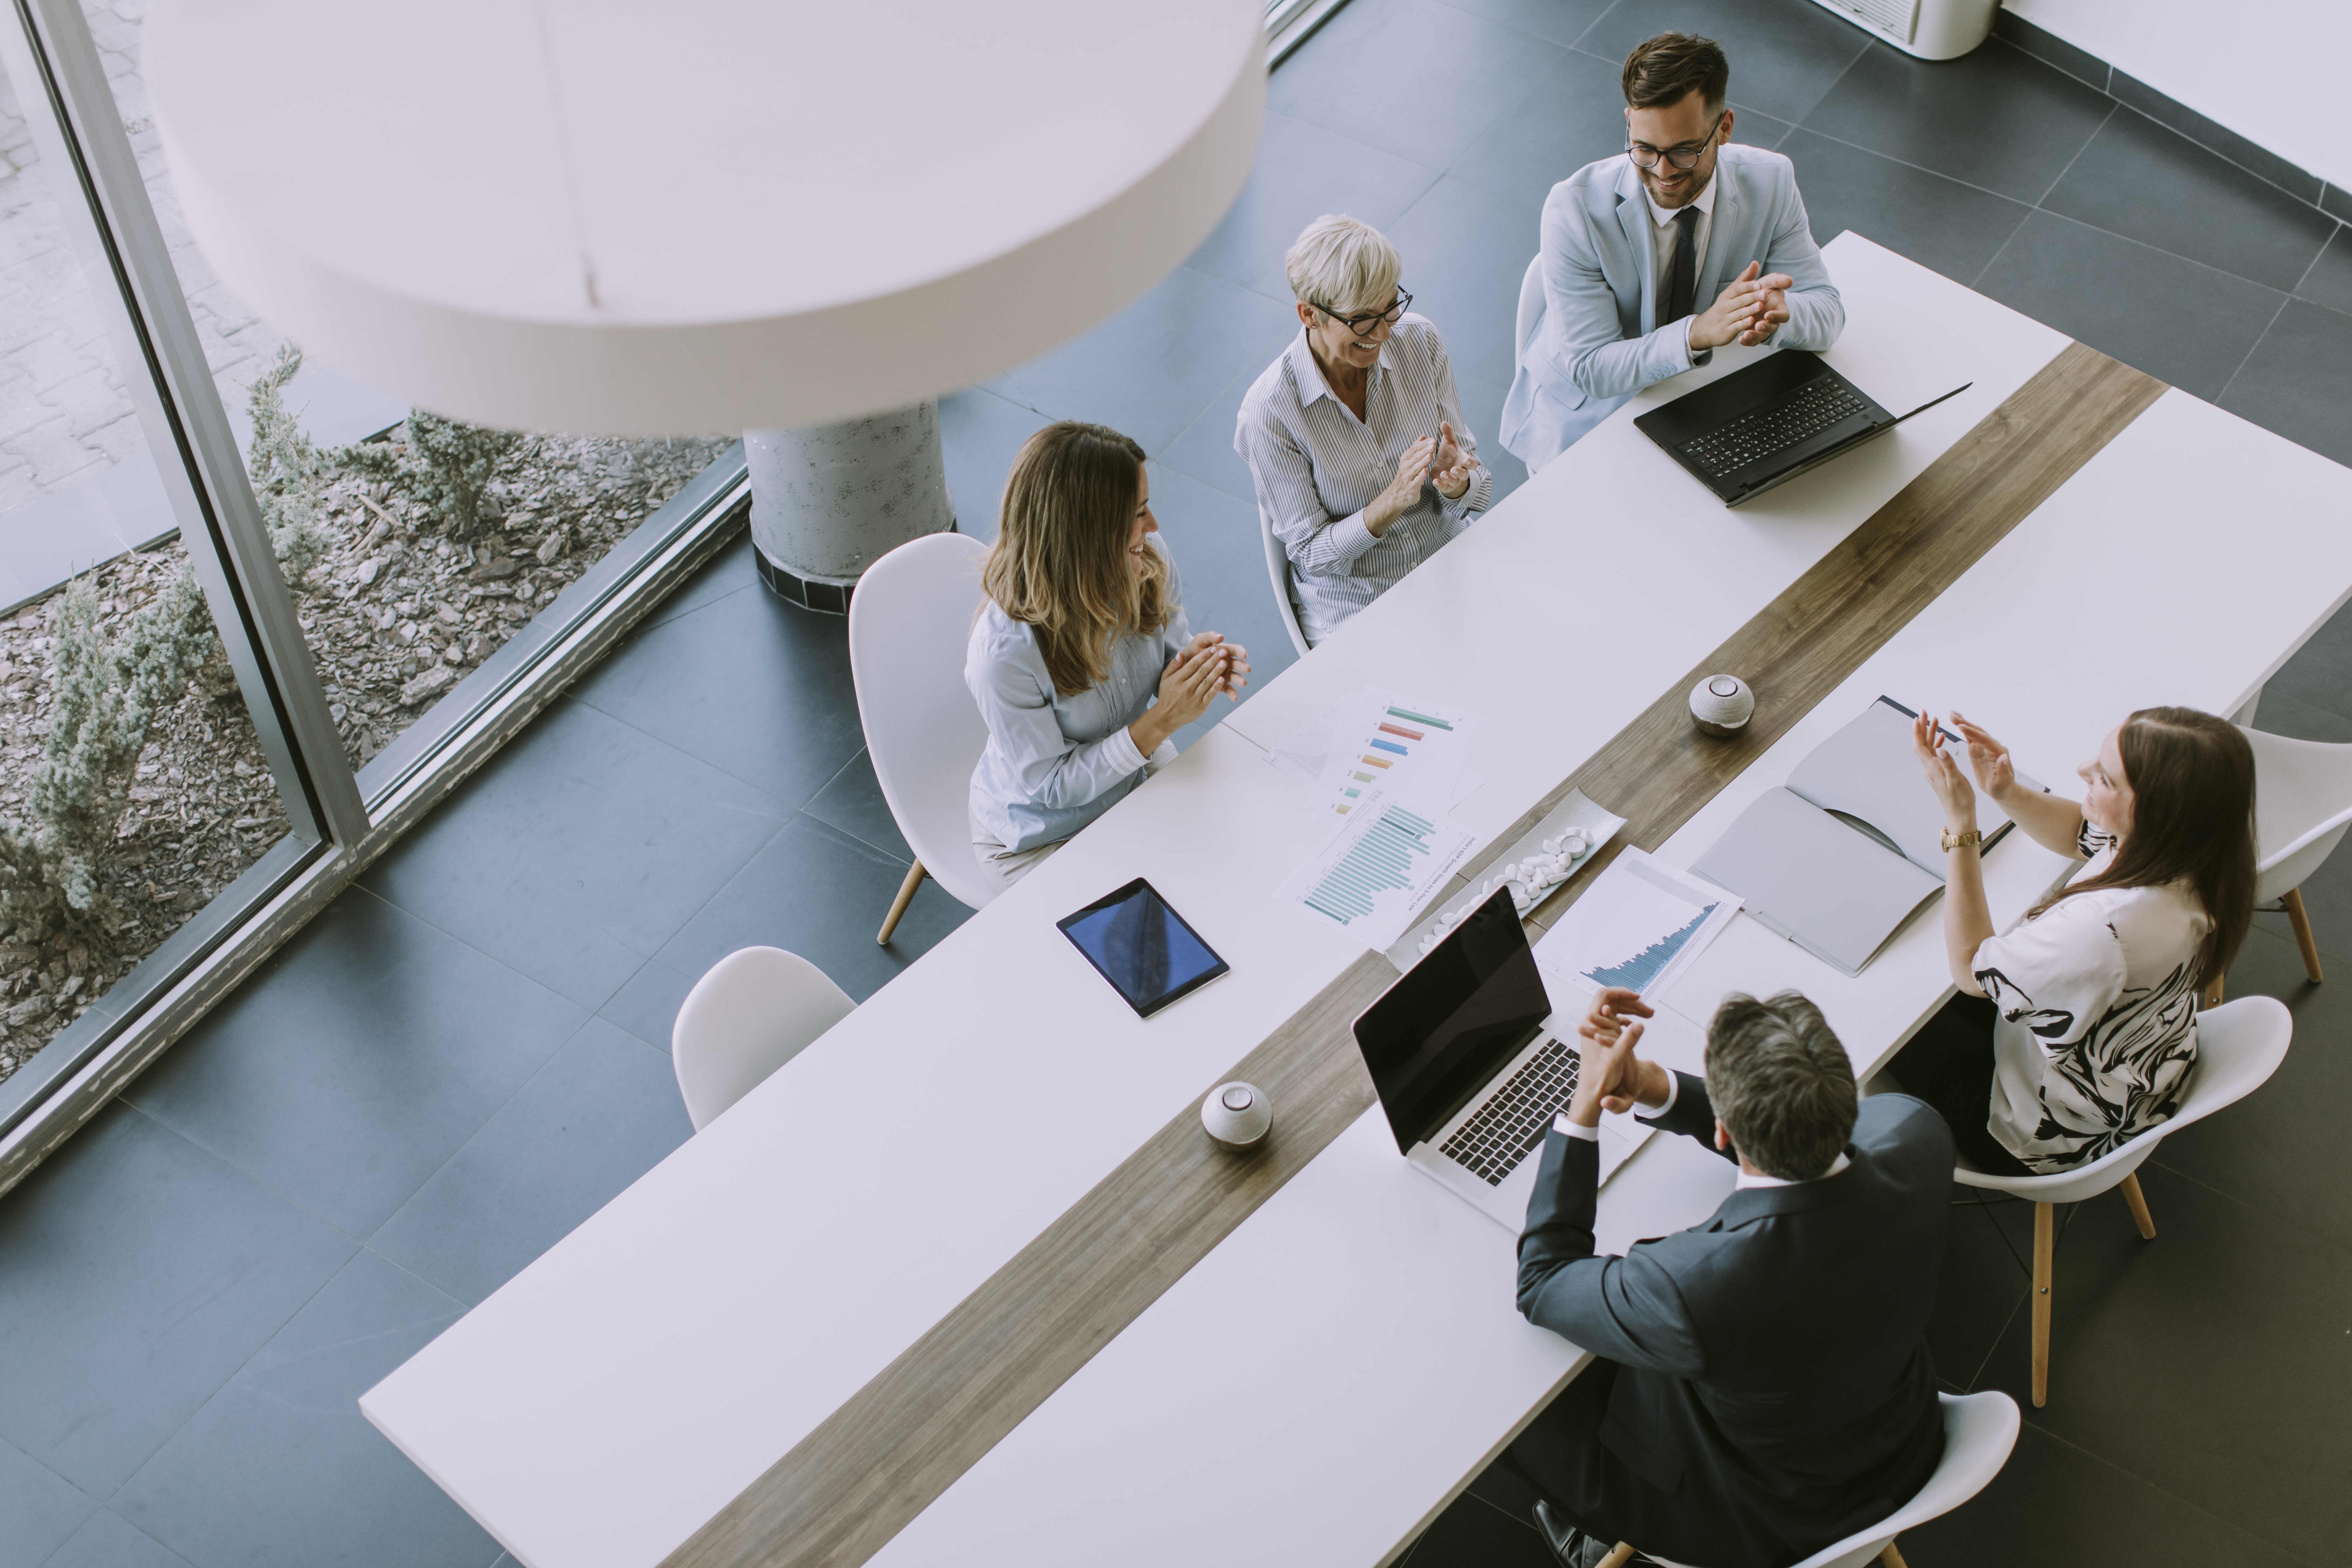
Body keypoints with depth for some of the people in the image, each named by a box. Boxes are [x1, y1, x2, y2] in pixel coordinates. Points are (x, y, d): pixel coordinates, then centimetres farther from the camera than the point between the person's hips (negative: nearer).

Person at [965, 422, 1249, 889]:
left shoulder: (1148, 562, -19)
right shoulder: (1003, 654, -36)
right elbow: (1050, 785, -25)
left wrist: (1195, 664, -23)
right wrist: (1161, 722, -33)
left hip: (1140, 772, 6)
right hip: (1039, 839, -5)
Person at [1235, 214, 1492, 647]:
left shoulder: (1420, 341, -5)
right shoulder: (1270, 409, -18)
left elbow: (1478, 483, 2)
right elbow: (1310, 552, -12)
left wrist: (1456, 483, -23)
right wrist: (1393, 502, -28)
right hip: (1354, 608, -4)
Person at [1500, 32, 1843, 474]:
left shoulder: (1770, 183, -12)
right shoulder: (1574, 209, -23)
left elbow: (1828, 312, -8)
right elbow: (1591, 368, -23)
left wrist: (1778, 312, -34)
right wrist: (1698, 332, -40)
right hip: (1585, 413, -3)